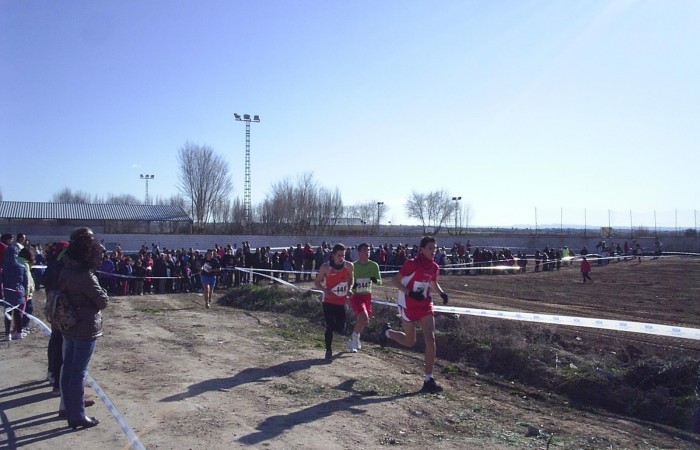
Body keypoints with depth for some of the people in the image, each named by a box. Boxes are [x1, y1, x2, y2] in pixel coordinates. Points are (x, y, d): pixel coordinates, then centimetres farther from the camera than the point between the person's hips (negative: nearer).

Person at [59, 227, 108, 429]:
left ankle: (70, 410, 31)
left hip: (68, 327, 8)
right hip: (85, 329, -8)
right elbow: (103, 301, -17)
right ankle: (78, 416, 9)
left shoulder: (66, 271, 2)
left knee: (68, 369, 16)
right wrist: (101, 293, 1)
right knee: (78, 372, 0)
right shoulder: (85, 275, -24)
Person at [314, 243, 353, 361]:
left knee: (341, 328, 5)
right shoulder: (325, 267, -15)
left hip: (342, 302, 3)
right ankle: (328, 351, 10)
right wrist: (325, 290, -21)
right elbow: (317, 282, -4)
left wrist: (349, 289, -6)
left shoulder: (349, 266, -7)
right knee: (330, 327, -6)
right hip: (328, 301, -3)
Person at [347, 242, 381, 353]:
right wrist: (352, 285, -21)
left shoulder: (374, 265, 0)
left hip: (367, 296, 5)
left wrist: (375, 280, -20)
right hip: (356, 296, -5)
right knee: (364, 318, -23)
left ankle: (352, 342, 36)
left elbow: (380, 282, 3)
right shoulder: (353, 266, -9)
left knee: (362, 321, 12)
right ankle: (355, 338, 2)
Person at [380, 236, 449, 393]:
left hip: (425, 305, 5)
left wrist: (441, 293, 1)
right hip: (408, 306, -5)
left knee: (430, 339, -9)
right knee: (410, 342, 9)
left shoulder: (434, 267, 1)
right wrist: (410, 293, -28)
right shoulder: (412, 263, -18)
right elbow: (395, 280, -17)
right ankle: (387, 332, 42)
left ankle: (428, 380, -2)